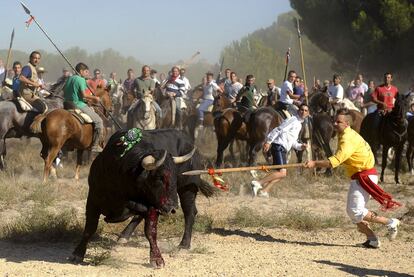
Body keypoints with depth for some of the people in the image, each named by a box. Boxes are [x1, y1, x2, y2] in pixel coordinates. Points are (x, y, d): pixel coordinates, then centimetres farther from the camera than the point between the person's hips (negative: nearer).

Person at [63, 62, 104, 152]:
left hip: (67, 105, 9)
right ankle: (95, 146, -8)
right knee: (98, 121, -4)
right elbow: (84, 95, -17)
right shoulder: (81, 80, -10)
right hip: (79, 105, -9)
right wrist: (94, 98, -3)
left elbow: (64, 94, 21)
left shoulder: (70, 79, 15)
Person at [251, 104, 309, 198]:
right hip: (278, 146, -10)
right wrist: (268, 141, -23)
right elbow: (278, 130, -15)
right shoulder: (293, 120, -6)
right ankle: (258, 183, -21)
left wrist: (300, 146, 9)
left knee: (282, 173, 9)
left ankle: (264, 191, 7)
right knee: (282, 173, -19)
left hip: (282, 149, 10)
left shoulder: (299, 125, 24)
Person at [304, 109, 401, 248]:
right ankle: (372, 239, 14)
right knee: (352, 212, 12)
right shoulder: (348, 135, 13)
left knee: (355, 212, -14)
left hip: (365, 177, -10)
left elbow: (336, 161, -30)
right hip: (358, 177, 10)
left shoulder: (348, 140, -20)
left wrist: (315, 163, -33)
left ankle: (390, 223, -5)